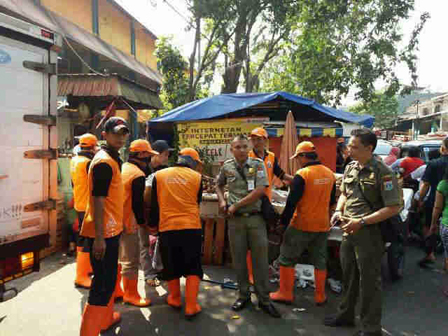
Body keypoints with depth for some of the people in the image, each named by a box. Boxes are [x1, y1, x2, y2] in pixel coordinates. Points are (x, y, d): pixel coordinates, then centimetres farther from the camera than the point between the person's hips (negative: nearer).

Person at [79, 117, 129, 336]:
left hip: (110, 229, 10)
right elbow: (98, 200, -22)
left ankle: (106, 318, 38)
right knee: (103, 283, -2)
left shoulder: (112, 159, 13)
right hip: (103, 232, -10)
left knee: (109, 278, 22)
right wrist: (99, 237, -24)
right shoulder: (104, 162, -18)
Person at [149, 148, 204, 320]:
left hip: (167, 227, 1)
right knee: (193, 267, 11)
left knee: (171, 266, 18)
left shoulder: (159, 175, 3)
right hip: (191, 226, -1)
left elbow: (154, 204, 9)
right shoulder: (197, 177, 1)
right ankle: (191, 306, 10)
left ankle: (175, 299, 33)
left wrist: (153, 223, 22)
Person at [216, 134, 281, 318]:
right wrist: (222, 201, 3)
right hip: (235, 219, 2)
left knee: (260, 258, 4)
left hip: (256, 218, -2)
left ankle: (264, 299, 17)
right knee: (238, 258, 10)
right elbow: (219, 185, 21)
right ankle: (243, 295, 27)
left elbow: (259, 191, -15)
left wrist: (236, 205, -12)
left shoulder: (258, 164, -5)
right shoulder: (227, 167, 3)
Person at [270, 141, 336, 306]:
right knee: (320, 261, 17)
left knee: (287, 258, 9)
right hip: (323, 225, 6)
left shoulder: (302, 174, -17)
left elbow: (292, 201, -17)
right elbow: (332, 201, 14)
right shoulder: (330, 174, 3)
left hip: (302, 225, -6)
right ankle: (320, 296, 26)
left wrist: (284, 221, -6)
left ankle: (285, 293, 16)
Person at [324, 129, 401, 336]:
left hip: (369, 233, -7)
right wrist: (338, 211, 2)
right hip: (349, 231, 7)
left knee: (369, 281, 5)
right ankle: (345, 315, 39)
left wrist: (362, 221, -22)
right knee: (348, 275, 20)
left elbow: (394, 207, -18)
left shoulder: (382, 172, -16)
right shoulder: (350, 168, 6)